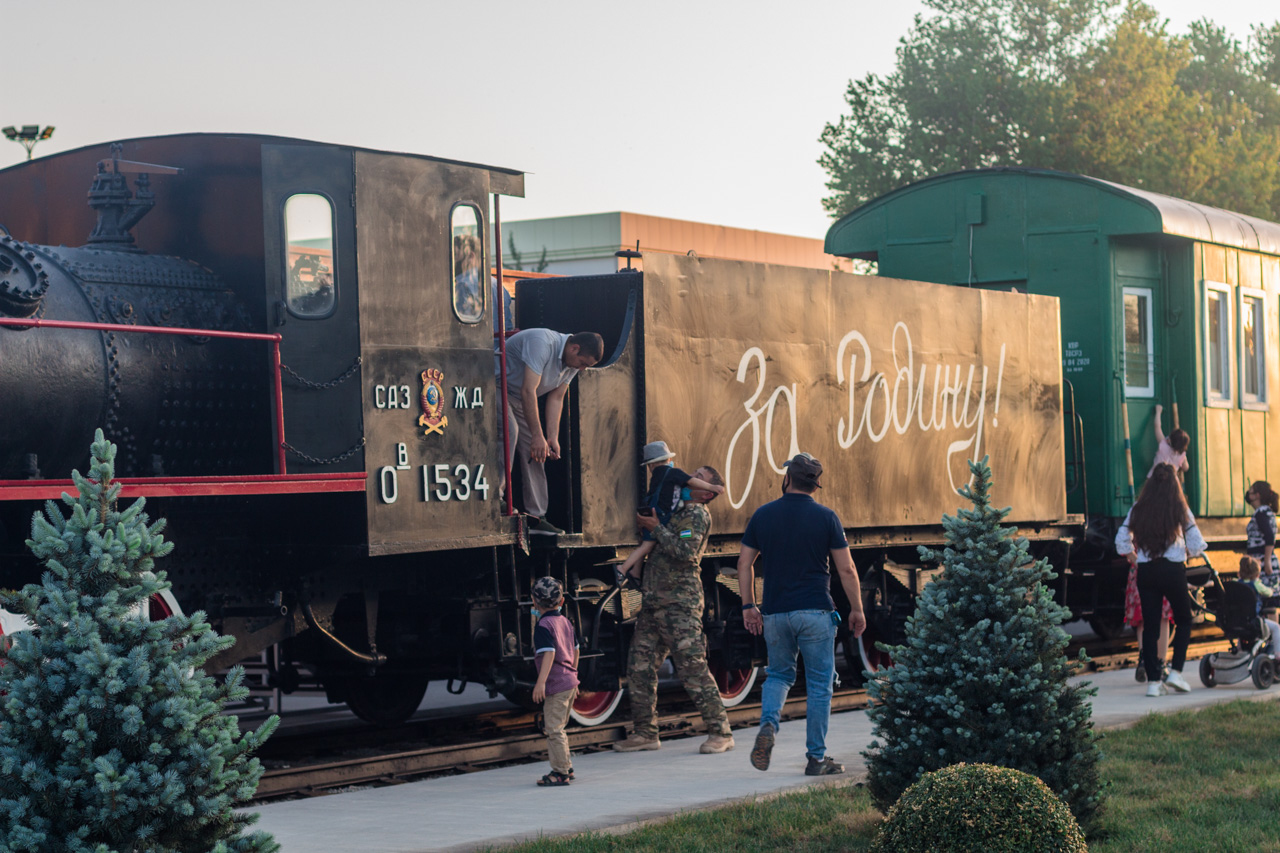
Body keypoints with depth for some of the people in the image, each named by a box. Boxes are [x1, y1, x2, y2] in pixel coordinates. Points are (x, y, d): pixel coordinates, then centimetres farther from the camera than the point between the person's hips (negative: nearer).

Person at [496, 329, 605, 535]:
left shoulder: (572, 363, -3)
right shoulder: (542, 344, -32)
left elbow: (556, 399, 1)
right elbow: (528, 391, -34)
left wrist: (553, 437, -10)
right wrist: (538, 436, -34)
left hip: (519, 399, 9)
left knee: (534, 452, 1)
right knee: (510, 431, -31)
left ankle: (536, 517, 2)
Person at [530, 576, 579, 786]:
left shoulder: (543, 625, -14)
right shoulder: (566, 622, 12)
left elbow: (549, 653, -24)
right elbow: (575, 650, 19)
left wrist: (541, 682, -26)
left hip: (556, 686, -9)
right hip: (570, 682, 9)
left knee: (554, 728, -4)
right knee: (558, 727, 20)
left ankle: (560, 772, -2)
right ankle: (567, 767, 26)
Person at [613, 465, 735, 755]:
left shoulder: (697, 514, -7)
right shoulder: (676, 511, 21)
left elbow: (685, 551, -22)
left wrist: (656, 527, -13)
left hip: (681, 604, -9)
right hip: (654, 604, 9)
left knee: (693, 669, -10)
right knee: (640, 668, 7)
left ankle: (720, 732, -5)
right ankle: (646, 733, 15)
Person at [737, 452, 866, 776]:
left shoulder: (763, 515, 3)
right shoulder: (825, 517, -4)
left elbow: (744, 563, 6)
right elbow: (847, 569, -4)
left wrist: (748, 605, 13)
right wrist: (857, 609, 6)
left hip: (774, 612, 3)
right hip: (815, 611, -2)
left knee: (779, 674, 20)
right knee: (819, 685, 6)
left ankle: (768, 723, -7)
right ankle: (816, 758, 7)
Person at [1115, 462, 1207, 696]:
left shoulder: (1138, 509, 2)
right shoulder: (1179, 509, -4)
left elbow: (1122, 541, 2)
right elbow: (1196, 544, -4)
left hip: (1145, 571, 2)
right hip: (1173, 569, -2)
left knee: (1150, 626, 6)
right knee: (1183, 621, 14)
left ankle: (1153, 681, 3)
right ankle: (1176, 672, 2)